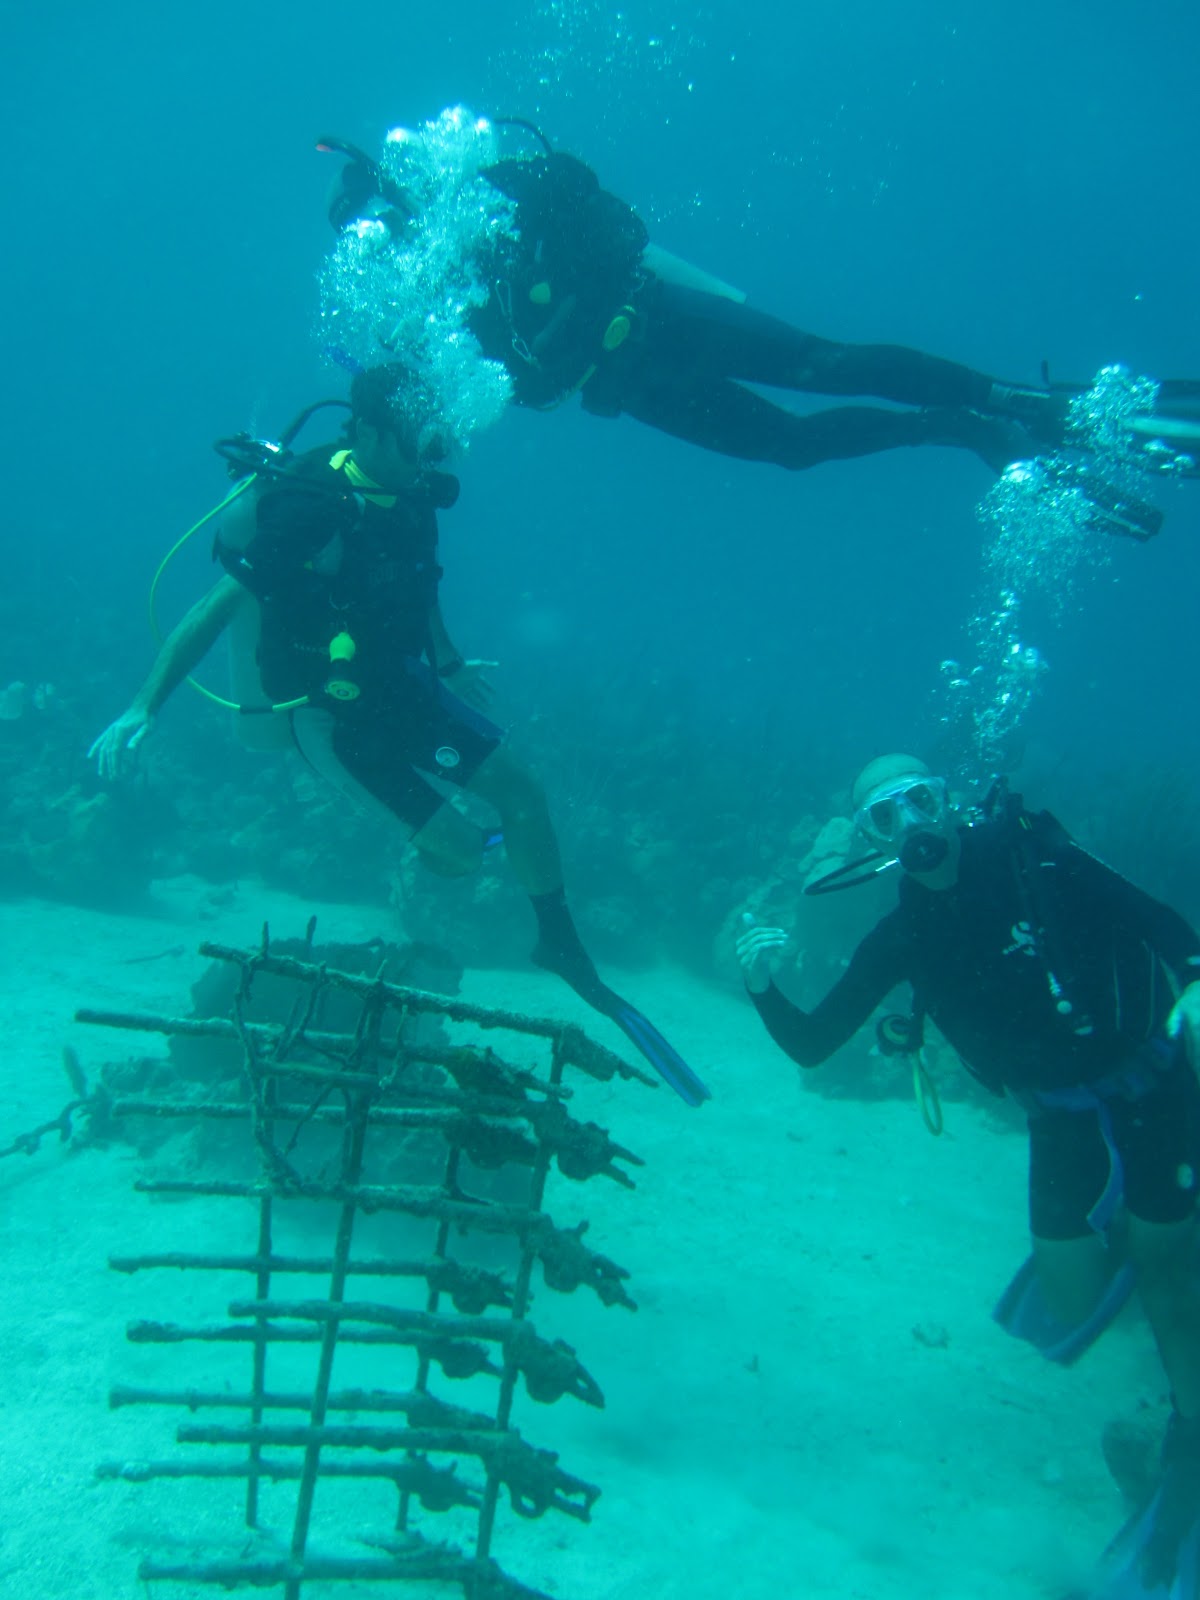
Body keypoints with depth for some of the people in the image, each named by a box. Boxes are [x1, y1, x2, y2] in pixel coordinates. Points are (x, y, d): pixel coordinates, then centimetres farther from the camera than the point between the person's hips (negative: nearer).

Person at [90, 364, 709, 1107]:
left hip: (403, 683, 7)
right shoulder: (312, 512, -28)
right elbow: (217, 608, -24)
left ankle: (563, 949, 18)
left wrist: (450, 663, 26)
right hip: (332, 717, -7)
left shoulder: (411, 495, -6)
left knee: (520, 789, 0)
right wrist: (144, 706, -26)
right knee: (461, 847, -10)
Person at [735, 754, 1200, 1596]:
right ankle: (1114, 1229, 35)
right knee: (1070, 1305, 1)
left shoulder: (1031, 856, -19)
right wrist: (763, 988, -29)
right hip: (1060, 1112, 3)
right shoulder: (902, 936, -10)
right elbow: (812, 1044, -11)